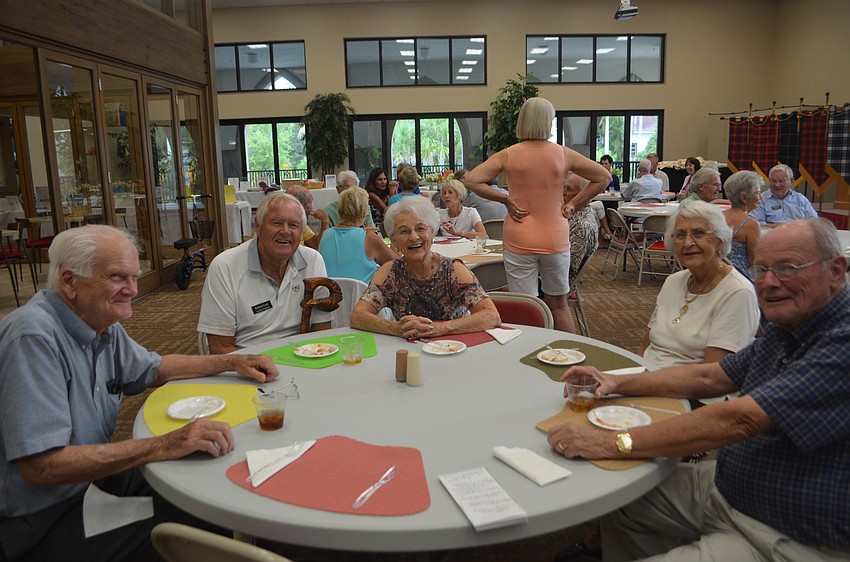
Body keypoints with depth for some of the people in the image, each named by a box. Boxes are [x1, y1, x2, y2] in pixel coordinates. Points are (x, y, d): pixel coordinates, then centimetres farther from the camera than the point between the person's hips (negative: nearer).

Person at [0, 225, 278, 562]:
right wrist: (163, 446, -34)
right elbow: (40, 466, -32)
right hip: (38, 525, -8)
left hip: (89, 476, 9)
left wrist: (232, 363, 6)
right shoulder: (34, 338, -27)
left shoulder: (102, 325, 1)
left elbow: (154, 369, 18)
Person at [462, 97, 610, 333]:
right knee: (559, 305, 18)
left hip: (519, 240, -1)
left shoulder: (507, 156, -7)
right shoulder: (564, 155, -3)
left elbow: (471, 181, -12)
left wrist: (505, 199, -7)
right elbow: (604, 177, 4)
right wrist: (574, 204, 6)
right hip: (555, 240, 2)